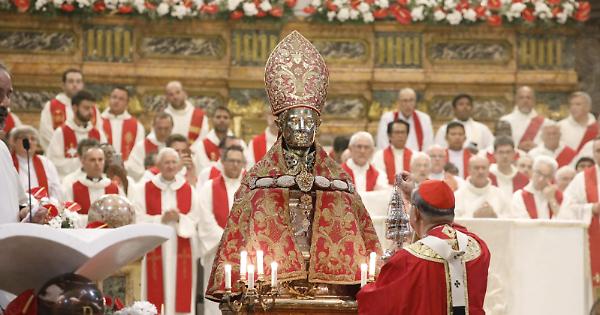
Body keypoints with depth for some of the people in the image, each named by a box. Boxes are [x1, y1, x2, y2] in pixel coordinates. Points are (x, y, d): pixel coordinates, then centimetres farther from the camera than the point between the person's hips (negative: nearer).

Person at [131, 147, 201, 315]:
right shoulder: (142, 190, 4)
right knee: (156, 297, -4)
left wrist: (179, 219, -15)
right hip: (155, 253, -1)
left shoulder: (189, 191, 9)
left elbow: (195, 221, 3)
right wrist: (161, 220, -16)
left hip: (182, 252, 2)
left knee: (181, 296, -1)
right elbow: (138, 220, -4)